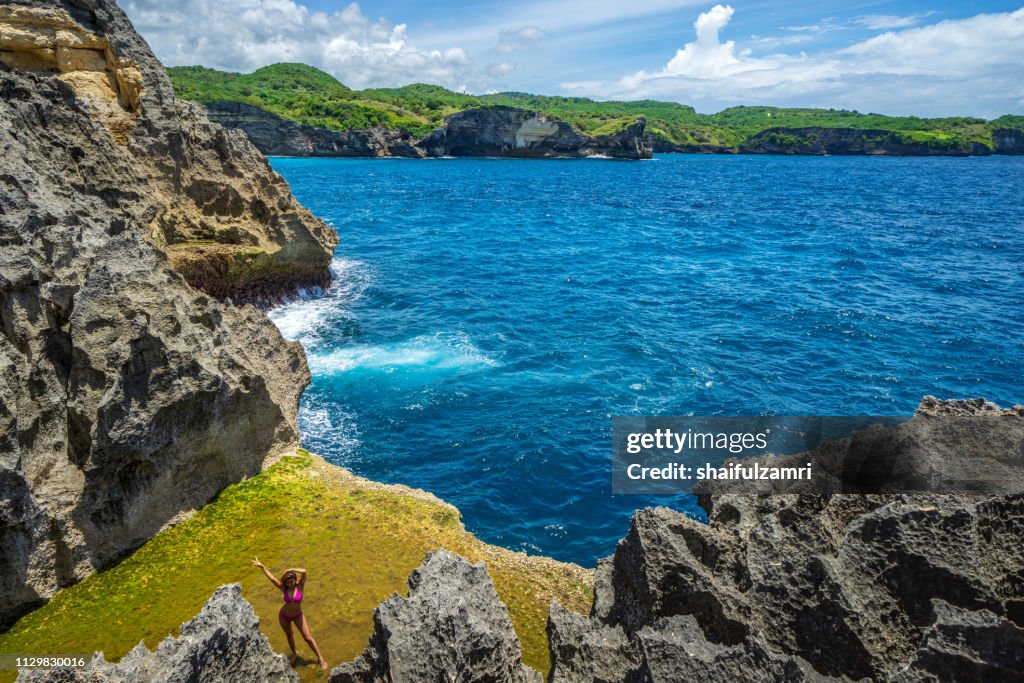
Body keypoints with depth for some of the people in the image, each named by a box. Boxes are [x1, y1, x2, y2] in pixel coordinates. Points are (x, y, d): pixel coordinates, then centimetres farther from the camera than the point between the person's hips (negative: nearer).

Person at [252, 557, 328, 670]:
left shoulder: (300, 587, -23)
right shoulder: (284, 589, -17)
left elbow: (304, 572, -40)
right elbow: (272, 578, -21)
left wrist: (290, 570, -31)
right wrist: (262, 566, -26)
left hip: (298, 615, -2)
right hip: (284, 616, 2)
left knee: (308, 637, 2)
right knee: (289, 635, 23)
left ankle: (320, 658, 16)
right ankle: (294, 653, 50)